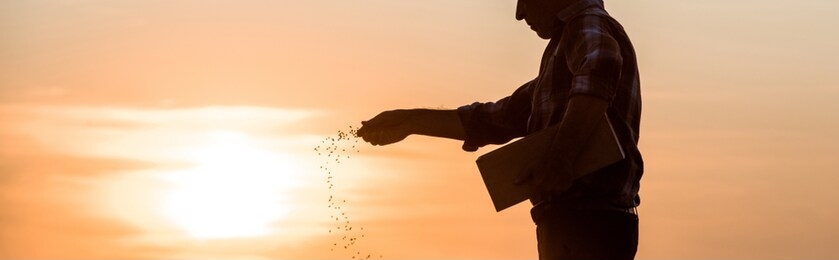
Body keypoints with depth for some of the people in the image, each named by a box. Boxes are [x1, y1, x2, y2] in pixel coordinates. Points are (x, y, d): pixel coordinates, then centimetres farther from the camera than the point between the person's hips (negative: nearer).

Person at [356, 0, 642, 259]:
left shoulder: (591, 26, -3)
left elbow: (599, 73, -28)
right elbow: (500, 118, 35)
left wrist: (560, 155, -37)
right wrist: (412, 121, 32)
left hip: (589, 219, -10)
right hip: (569, 222, 10)